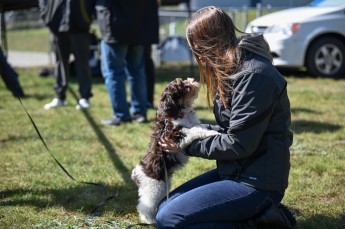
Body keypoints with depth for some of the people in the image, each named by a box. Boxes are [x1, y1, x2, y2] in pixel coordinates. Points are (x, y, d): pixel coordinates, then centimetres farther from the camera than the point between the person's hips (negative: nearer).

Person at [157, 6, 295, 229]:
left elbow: (238, 144, -21)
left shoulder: (254, 74, -20)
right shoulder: (235, 69, 11)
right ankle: (259, 211, 7)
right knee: (166, 206, 9)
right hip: (236, 171, 10)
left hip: (257, 182, -10)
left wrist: (188, 145, -9)